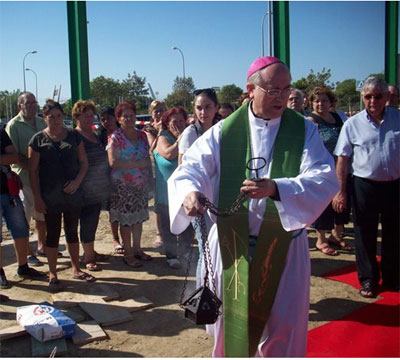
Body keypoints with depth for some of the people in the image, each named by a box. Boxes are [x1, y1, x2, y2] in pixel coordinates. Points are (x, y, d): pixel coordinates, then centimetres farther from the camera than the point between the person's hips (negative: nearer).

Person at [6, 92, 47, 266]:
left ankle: (42, 247, 30)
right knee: (24, 218, 0)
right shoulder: (13, 125, -8)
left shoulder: (41, 122, 11)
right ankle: (27, 254, 10)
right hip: (24, 178, -6)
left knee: (42, 215, 16)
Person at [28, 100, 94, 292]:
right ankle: (52, 275, 17)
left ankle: (76, 269, 26)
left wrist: (77, 181, -9)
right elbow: (33, 171, -4)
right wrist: (37, 197, -9)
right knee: (53, 234, 5)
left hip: (73, 192, 3)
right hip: (50, 196, -2)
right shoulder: (38, 139, -4)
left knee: (72, 231, 13)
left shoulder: (73, 135, 4)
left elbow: (84, 162, 8)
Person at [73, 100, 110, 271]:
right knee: (87, 223, -1)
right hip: (86, 191, -8)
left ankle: (91, 251, 29)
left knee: (93, 223, 17)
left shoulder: (96, 136, 14)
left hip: (99, 191, 8)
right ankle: (88, 258, 10)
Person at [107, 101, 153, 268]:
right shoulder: (115, 137, -9)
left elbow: (147, 158, 15)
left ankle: (137, 249, 26)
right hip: (123, 186, -5)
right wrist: (137, 164, -19)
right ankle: (128, 254, 14)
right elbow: (113, 162, -18)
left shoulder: (142, 135, 9)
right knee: (126, 220, 2)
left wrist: (150, 177, 6)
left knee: (139, 217, 12)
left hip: (141, 184, 6)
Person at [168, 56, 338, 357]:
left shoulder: (304, 131, -3)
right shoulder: (224, 132, -2)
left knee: (282, 330, 11)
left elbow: (325, 179, -15)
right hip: (231, 245, 1)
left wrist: (275, 187, -32)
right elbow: (190, 168, -8)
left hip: (284, 246, 0)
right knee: (232, 321, 17)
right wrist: (189, 191, -32)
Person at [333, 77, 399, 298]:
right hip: (365, 186, -1)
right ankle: (368, 280, 24)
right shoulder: (353, 124, -2)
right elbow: (343, 160, -1)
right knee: (365, 236, 8)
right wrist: (340, 191, -5)